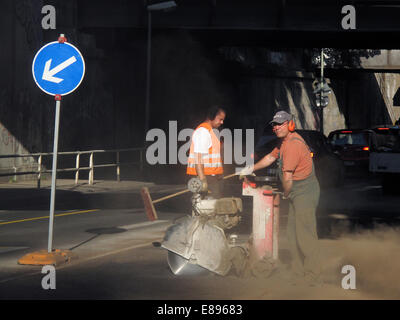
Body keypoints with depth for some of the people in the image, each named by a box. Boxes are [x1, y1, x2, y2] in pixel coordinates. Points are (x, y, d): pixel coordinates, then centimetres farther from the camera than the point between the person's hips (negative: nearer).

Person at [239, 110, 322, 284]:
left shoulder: (293, 144, -20)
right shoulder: (284, 141, 13)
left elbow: (287, 177, -18)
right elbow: (271, 157, 32)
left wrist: (286, 194, -1)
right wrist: (251, 169, 33)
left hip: (305, 191, -11)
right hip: (297, 194, 11)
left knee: (305, 234, -12)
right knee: (293, 232, 13)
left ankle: (313, 276, -10)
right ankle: (298, 272, 19)